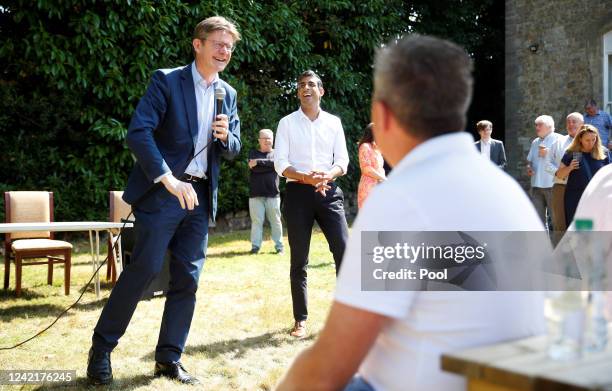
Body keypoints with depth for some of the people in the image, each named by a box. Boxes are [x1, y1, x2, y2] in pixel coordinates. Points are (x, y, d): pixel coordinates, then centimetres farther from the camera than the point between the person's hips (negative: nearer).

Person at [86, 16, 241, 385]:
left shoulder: (228, 93, 13)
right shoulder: (166, 80, -5)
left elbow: (233, 149, 17)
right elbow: (138, 132, -16)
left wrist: (226, 136, -7)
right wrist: (169, 179, -25)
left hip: (201, 196, 6)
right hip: (163, 190, -5)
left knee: (187, 278, 5)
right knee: (145, 267, -8)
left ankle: (169, 358, 15)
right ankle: (101, 347, 9)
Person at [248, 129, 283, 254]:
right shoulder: (253, 153, 12)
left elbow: (276, 163, -10)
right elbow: (254, 168, -7)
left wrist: (258, 162, -9)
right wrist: (269, 165, -8)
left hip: (273, 194, 0)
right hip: (256, 194, 0)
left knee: (276, 221, 2)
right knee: (256, 221, -2)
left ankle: (279, 246, 8)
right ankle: (255, 246, 2)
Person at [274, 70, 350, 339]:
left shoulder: (334, 122, 11)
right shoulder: (287, 123, 5)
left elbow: (343, 161, 7)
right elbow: (280, 163, -2)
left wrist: (327, 175, -15)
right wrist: (305, 177, -20)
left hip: (329, 192, 1)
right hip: (298, 193, -1)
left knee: (344, 251, -7)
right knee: (299, 260, 3)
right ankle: (301, 319, 12)